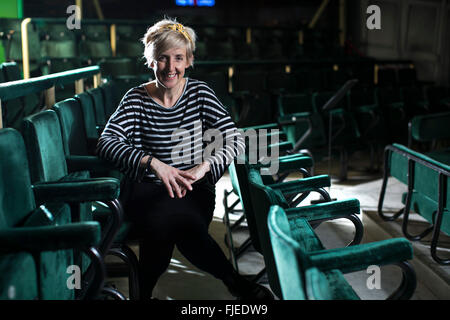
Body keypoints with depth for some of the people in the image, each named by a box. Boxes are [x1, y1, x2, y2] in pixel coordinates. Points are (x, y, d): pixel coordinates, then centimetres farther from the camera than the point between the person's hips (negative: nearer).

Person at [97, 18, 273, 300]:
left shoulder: (199, 93, 5)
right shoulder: (136, 99, 2)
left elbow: (235, 139, -3)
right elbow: (107, 142, -12)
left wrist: (204, 166, -21)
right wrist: (152, 163, -28)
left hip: (193, 190, 1)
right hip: (147, 190, 0)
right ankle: (236, 283, -14)